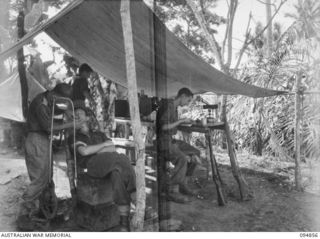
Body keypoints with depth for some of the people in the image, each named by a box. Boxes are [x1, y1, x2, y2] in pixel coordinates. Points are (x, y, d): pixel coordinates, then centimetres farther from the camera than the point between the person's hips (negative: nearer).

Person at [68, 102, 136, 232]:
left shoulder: (99, 135, 33)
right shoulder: (74, 138, 22)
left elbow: (113, 149, 13)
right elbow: (84, 152, -1)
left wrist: (93, 150, -2)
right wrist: (104, 145, 6)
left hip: (110, 166, 3)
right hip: (91, 165, -3)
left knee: (118, 173, -38)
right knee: (122, 159, -34)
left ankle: (124, 218, -45)